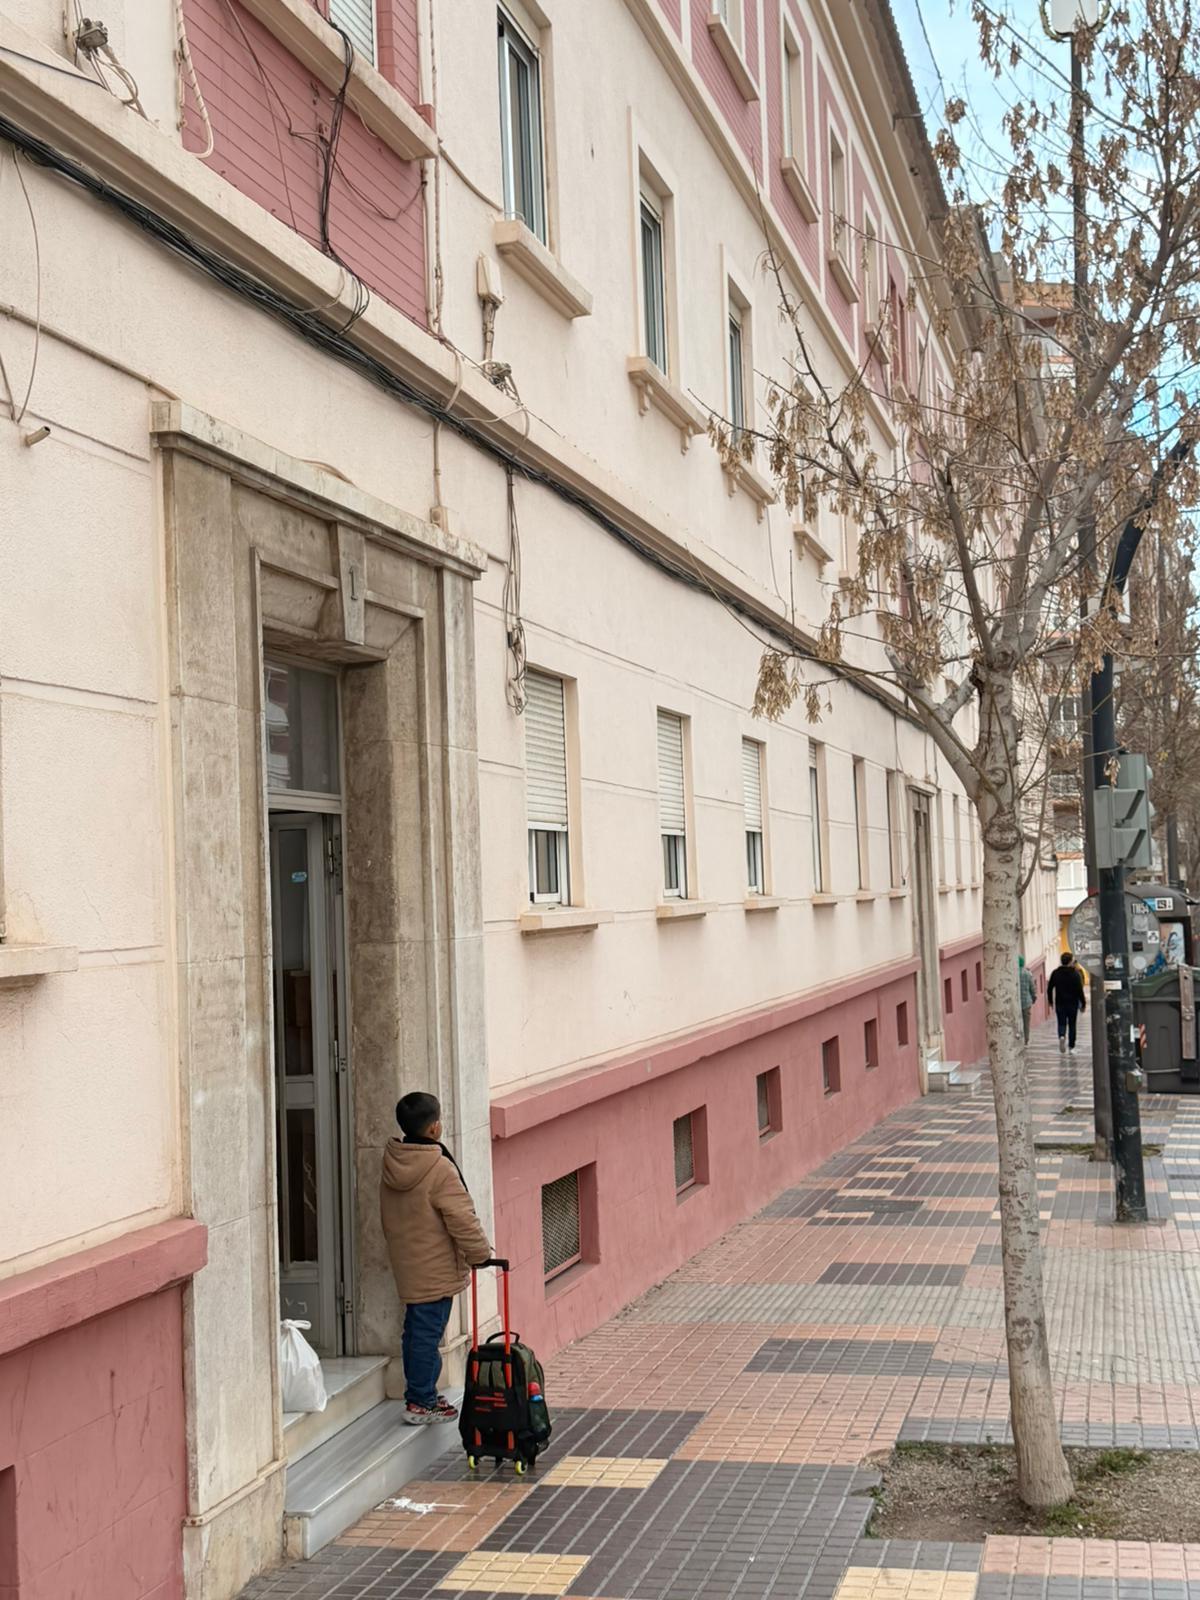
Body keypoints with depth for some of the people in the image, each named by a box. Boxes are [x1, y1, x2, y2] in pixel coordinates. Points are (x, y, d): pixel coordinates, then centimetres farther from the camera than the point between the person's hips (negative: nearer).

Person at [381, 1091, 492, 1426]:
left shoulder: (391, 1165, 3)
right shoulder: (440, 1169, -22)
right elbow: (462, 1219, -19)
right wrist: (481, 1253, -7)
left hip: (406, 1265, 8)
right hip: (435, 1270, -8)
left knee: (416, 1329, 17)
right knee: (428, 1332, 0)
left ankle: (420, 1394, 27)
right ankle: (421, 1403, 7)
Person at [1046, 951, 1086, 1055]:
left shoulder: (1055, 973, 1)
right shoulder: (1075, 974, -7)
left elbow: (1049, 989, 4)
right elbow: (1080, 990, -9)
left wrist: (1051, 1002, 14)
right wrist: (1083, 1003, -2)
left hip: (1059, 1003, 2)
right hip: (1072, 1003, -2)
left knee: (1061, 1023, 8)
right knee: (1072, 1024, 7)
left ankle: (1061, 1036, -23)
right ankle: (1071, 1047, 8)